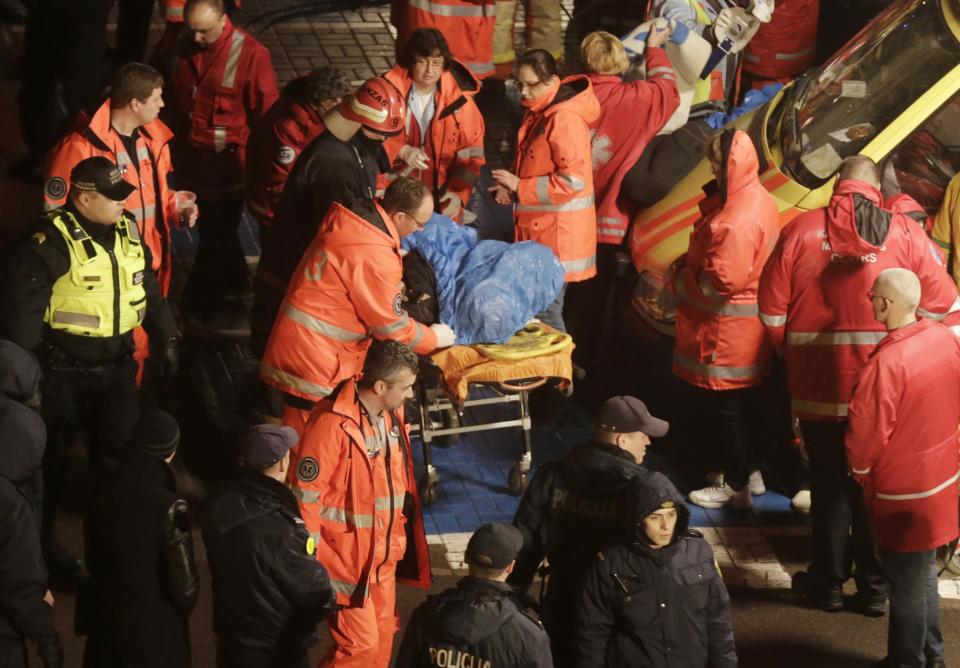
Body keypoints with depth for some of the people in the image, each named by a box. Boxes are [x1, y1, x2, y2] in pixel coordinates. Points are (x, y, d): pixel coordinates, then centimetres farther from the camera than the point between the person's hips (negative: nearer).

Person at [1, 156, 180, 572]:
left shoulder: (128, 233, 3)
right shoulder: (52, 243, -19)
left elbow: (149, 290, 16)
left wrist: (166, 338, 11)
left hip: (116, 366, 6)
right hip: (63, 370, -6)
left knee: (119, 452, 12)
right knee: (51, 457, 8)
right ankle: (40, 540, 23)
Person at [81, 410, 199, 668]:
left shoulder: (102, 489, -11)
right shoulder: (168, 507, -26)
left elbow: (93, 555, 3)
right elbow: (183, 584, -19)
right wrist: (185, 607, 4)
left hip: (105, 617, 5)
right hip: (156, 627, -5)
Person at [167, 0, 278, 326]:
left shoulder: (251, 54, -17)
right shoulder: (187, 50, 1)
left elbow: (265, 114, -12)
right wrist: (178, 153, 17)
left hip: (228, 165, -6)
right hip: (194, 162, 6)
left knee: (215, 236, 2)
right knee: (212, 229, 21)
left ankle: (196, 311, 10)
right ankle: (234, 281, 42)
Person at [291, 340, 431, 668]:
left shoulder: (389, 416, 3)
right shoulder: (332, 423, -23)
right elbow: (306, 496, -20)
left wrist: (399, 538, 19)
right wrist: (310, 563, -16)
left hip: (384, 554, 8)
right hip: (347, 556, -8)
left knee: (383, 638, 16)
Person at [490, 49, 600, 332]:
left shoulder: (564, 119, -18)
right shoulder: (536, 114, 13)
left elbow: (573, 180, -24)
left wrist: (520, 187, -17)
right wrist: (511, 189, 4)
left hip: (557, 235, -10)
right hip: (538, 228, 10)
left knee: (545, 312, -6)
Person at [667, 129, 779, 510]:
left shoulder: (737, 220, -28)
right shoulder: (758, 200, 6)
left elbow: (722, 281, -28)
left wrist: (678, 281, -13)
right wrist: (685, 265, 3)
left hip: (726, 334, -10)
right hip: (746, 334, 10)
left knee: (723, 406, 2)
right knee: (741, 402, 21)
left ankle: (736, 486, 11)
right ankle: (749, 472, 33)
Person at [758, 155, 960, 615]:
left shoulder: (802, 229, -6)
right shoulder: (904, 232, -5)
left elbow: (771, 307, -4)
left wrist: (790, 349, 12)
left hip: (819, 383, 0)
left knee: (829, 484, 12)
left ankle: (828, 582, 22)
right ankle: (874, 586, 20)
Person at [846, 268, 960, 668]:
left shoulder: (887, 363, -30)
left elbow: (866, 432, -23)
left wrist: (859, 469, -3)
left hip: (904, 492, -8)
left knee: (906, 581, 9)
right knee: (923, 570, 24)